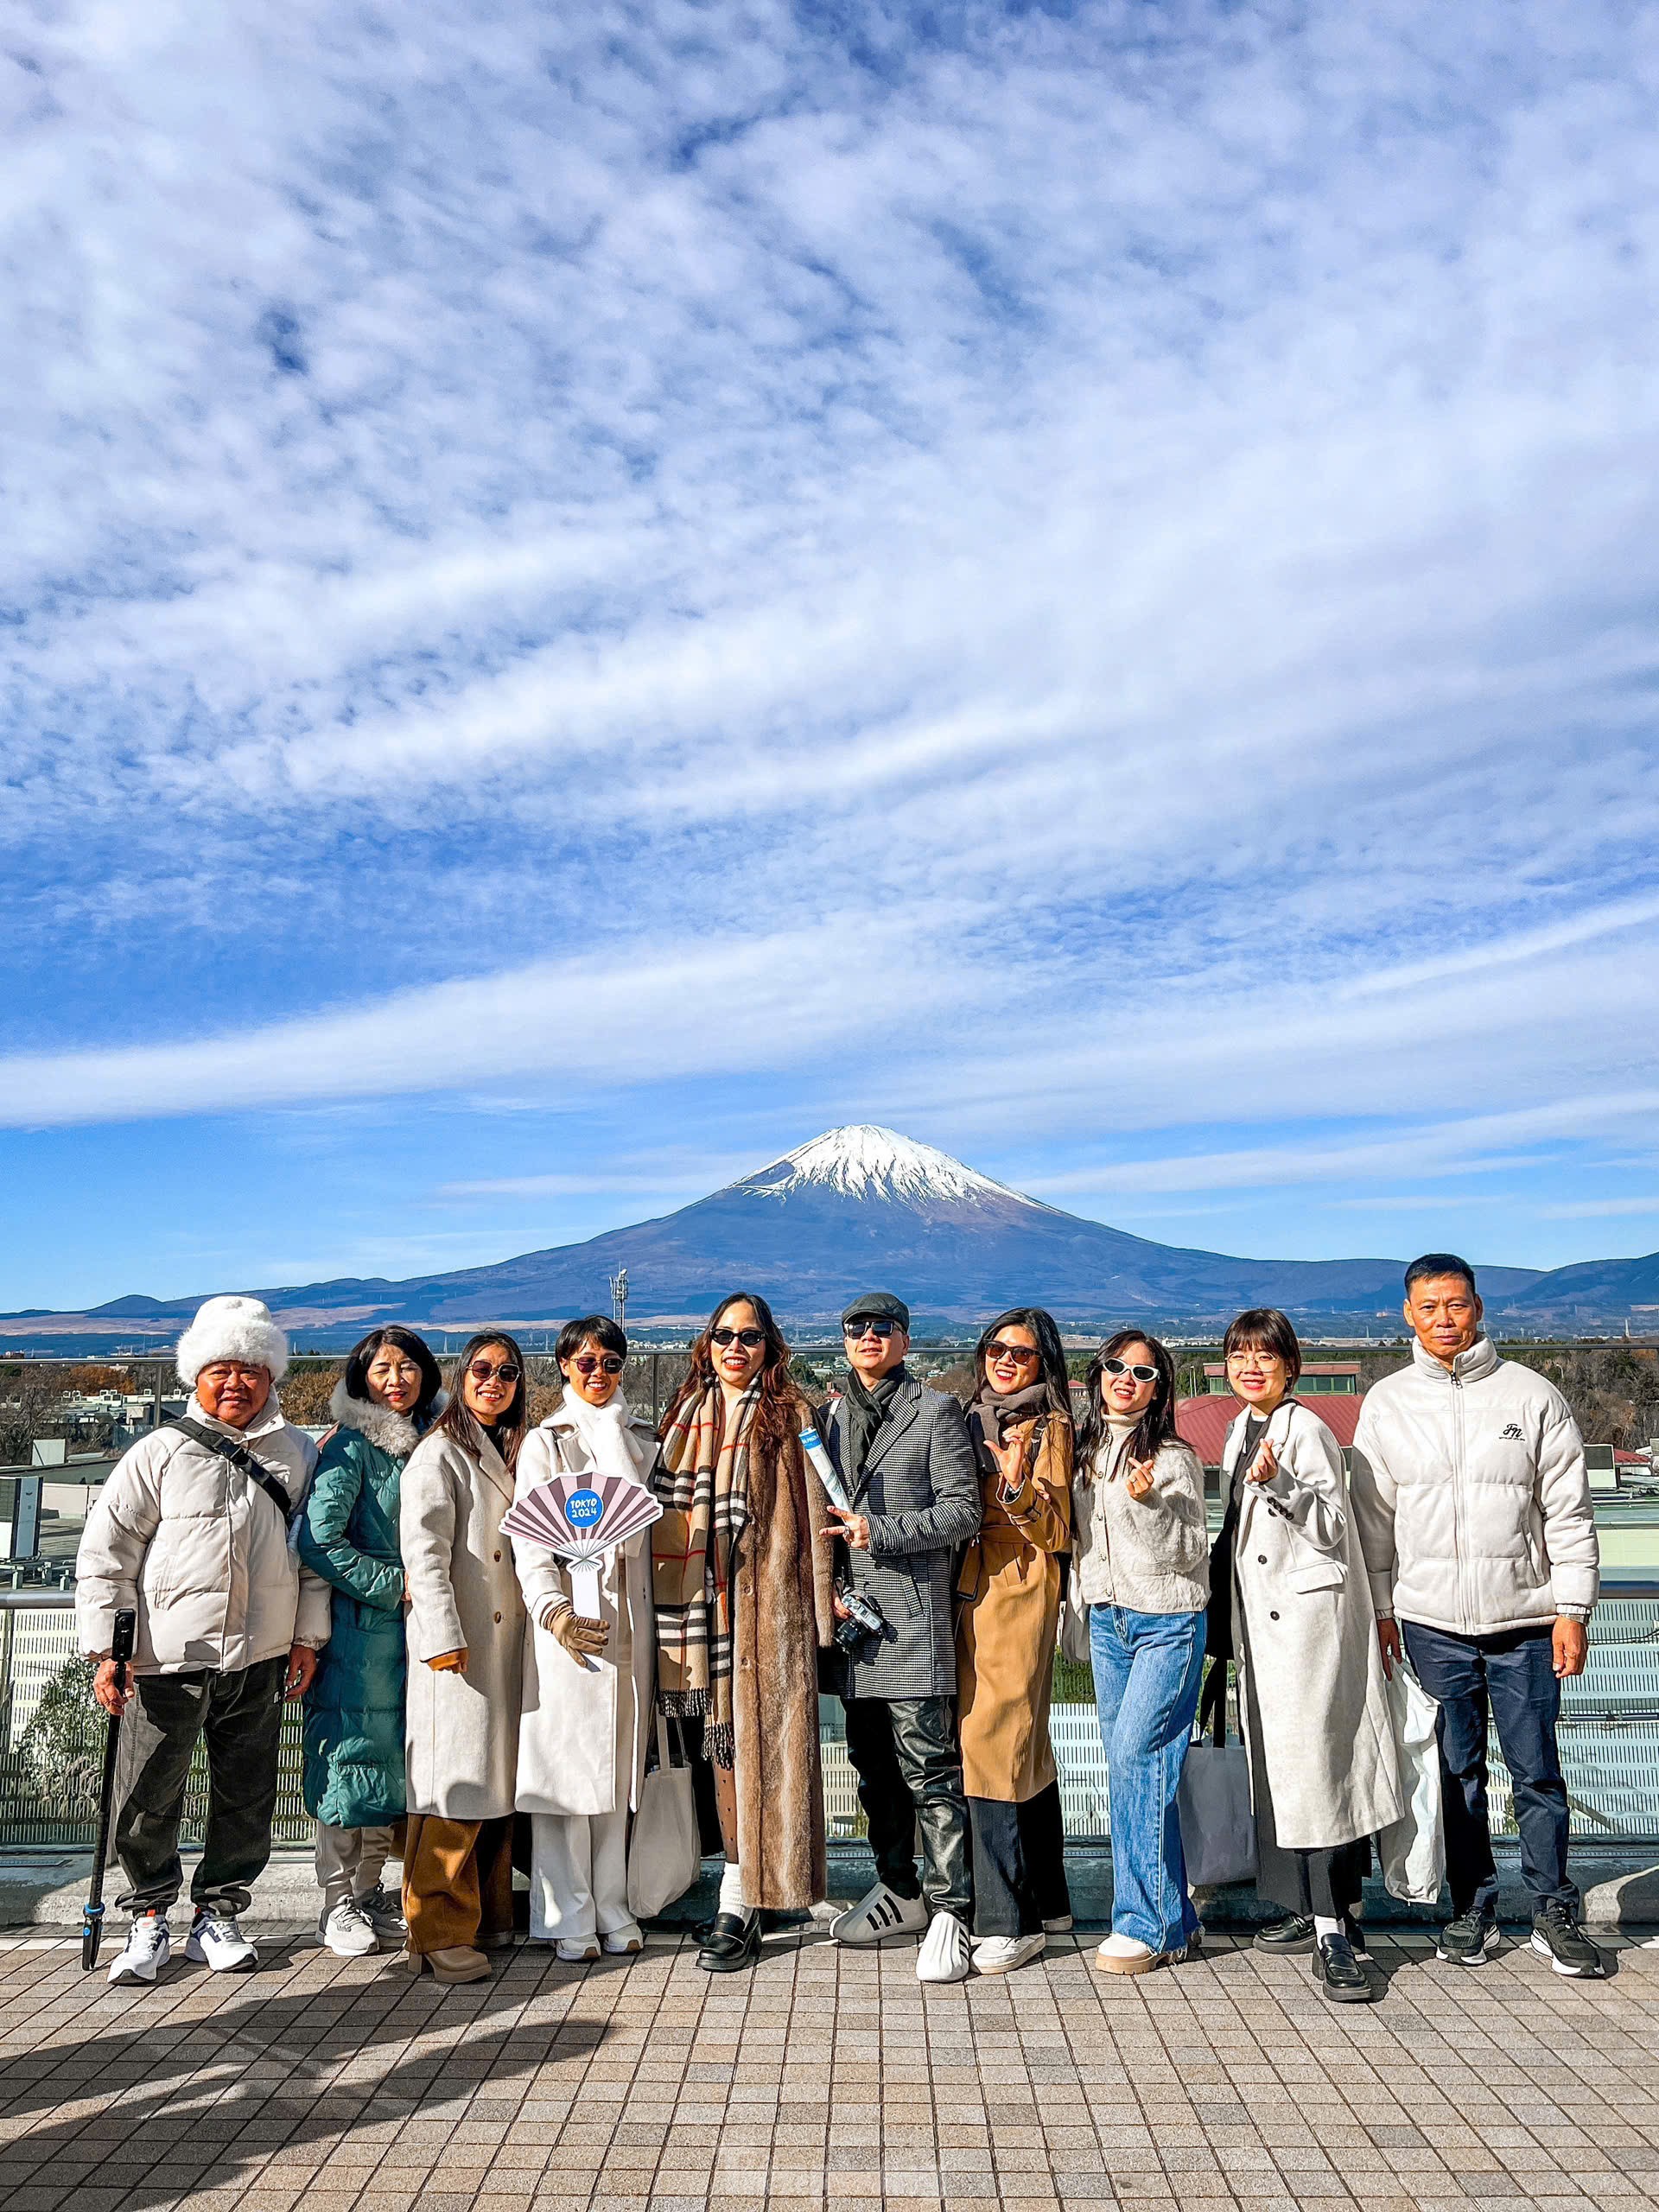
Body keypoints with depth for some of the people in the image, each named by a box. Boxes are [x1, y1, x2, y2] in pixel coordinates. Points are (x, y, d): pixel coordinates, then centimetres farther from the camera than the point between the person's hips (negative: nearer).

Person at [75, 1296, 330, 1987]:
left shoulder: (297, 1453, 7)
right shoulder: (161, 1452, -2)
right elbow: (104, 1552, -2)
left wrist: (309, 1636, 8)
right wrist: (103, 1650, -6)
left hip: (259, 1660, 2)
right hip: (166, 1658, -2)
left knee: (246, 1799, 10)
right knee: (148, 1799, 6)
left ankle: (218, 1916, 27)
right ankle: (149, 1917, 26)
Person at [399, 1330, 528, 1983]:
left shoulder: (507, 1453, 17)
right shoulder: (440, 1452, -7)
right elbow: (423, 1550, -15)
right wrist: (443, 1635, -20)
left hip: (504, 1639, 8)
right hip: (457, 1643, -8)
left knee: (498, 1778, 12)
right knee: (457, 1784, -7)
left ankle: (490, 1914, 23)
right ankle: (439, 1933, 1)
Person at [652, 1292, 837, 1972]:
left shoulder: (789, 1419, -2)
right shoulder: (687, 1418, 11)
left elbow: (810, 1512, -4)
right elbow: (671, 1514, 15)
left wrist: (818, 1602, -9)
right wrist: (682, 1620, 8)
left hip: (769, 1602, -4)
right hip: (706, 1604, 4)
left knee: (757, 1738, -3)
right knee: (723, 1738, 8)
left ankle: (740, 1906, 3)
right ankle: (741, 1895, 21)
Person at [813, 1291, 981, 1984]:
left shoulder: (936, 1412, -1)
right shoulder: (831, 1415, 14)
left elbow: (963, 1511, -7)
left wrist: (880, 1532, -15)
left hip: (912, 1613, -6)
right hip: (849, 1611, 6)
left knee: (928, 1764, -6)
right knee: (871, 1762, 14)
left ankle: (949, 1909, 2)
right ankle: (899, 1893, 27)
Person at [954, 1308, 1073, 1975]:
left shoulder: (1049, 1427, -3)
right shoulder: (973, 1420, 15)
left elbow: (1057, 1532, -8)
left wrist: (1020, 1488, -23)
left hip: (1019, 1594, -6)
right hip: (970, 1593, 7)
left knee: (991, 1743, -10)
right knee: (1025, 1750, 13)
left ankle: (1009, 1920, -3)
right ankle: (1047, 1900, 23)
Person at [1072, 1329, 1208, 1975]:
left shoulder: (1173, 1457, -9)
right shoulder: (1085, 1450, 9)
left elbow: (1190, 1552, -12)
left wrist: (1148, 1503, -24)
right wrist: (1082, 1615, 12)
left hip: (1167, 1623, -6)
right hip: (1107, 1621, 6)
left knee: (1137, 1757, -11)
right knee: (1125, 1768, 7)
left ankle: (1150, 1925, -1)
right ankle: (1173, 1917, 19)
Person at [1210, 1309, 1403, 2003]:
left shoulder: (1305, 1431, -11)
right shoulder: (1241, 1430, 14)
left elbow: (1330, 1526, -15)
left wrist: (1278, 1481, -30)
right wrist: (1225, 1625, 24)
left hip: (1310, 1611, -8)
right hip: (1260, 1615, 8)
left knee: (1314, 1763, -11)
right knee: (1278, 1760, 11)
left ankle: (1333, 1934, -8)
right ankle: (1310, 1910, 22)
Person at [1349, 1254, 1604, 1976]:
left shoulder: (1532, 1395, -1)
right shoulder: (1386, 1403, 3)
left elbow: (1570, 1511, 0)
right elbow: (1372, 1516, 7)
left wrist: (1573, 1608, -4)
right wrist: (1379, 1609, 6)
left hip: (1525, 1619, -1)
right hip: (1431, 1621, 1)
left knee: (1537, 1771, 6)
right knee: (1456, 1772, 10)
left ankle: (1554, 1911, 22)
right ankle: (1472, 1908, 24)